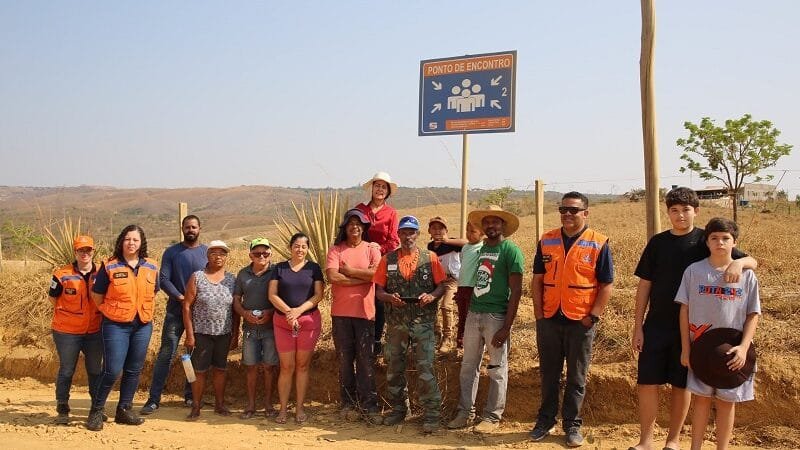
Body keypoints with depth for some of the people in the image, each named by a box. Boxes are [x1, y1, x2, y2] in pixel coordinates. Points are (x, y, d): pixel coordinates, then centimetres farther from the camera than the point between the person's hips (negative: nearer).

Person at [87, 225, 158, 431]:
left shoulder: (151, 267, 7)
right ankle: (96, 410, 11)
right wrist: (111, 313, 5)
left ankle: (124, 410, 23)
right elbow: (97, 297, 2)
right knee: (112, 371, -8)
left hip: (143, 325, 4)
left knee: (134, 371, 9)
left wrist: (145, 314, 10)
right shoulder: (109, 267, -4)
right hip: (116, 325, -4)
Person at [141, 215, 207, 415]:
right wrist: (181, 297, -16)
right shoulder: (171, 252, 3)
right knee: (166, 355, -5)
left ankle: (190, 395, 21)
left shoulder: (207, 252, 5)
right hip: (175, 311, -1)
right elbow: (164, 280, -4)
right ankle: (154, 399, 0)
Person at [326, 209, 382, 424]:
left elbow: (377, 273, -12)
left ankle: (369, 406, 3)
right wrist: (363, 277, -10)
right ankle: (348, 403, 17)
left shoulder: (371, 249, 6)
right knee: (344, 360, 7)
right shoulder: (336, 250, 4)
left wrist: (349, 271, -8)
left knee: (366, 360, -1)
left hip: (365, 311, -1)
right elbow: (332, 277, -11)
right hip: (341, 312, 1)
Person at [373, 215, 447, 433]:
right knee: (394, 367, 10)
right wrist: (389, 297, -14)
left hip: (423, 322, -3)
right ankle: (398, 408, 26)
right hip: (396, 323, 3)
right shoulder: (388, 259, 7)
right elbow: (378, 290, 7)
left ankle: (432, 413, 0)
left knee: (425, 368, -6)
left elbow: (441, 286, 4)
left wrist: (431, 296, -16)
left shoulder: (430, 258, 3)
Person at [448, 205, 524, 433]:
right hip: (473, 313, 6)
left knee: (497, 369, 5)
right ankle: (465, 412, 21)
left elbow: (516, 291, -10)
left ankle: (492, 416, 15)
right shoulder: (478, 249, 13)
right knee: (468, 366, 11)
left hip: (496, 316, -6)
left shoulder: (511, 250, -6)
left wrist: (506, 327, -15)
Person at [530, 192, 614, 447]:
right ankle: (545, 420, 24)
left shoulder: (599, 244, -3)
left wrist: (593, 316, -9)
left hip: (581, 321, -2)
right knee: (548, 374, 12)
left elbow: (606, 285, -3)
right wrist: (538, 312, 2)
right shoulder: (546, 241, 6)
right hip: (549, 319, 3)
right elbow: (537, 279, 9)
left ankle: (572, 424, 20)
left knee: (576, 377, 8)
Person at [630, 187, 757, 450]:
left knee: (681, 384, 9)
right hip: (656, 326, 1)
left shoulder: (705, 241, -2)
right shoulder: (657, 242, 3)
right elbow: (644, 285, 4)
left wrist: (738, 262, -31)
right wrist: (637, 327, 1)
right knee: (646, 382, -1)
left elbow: (752, 262, -6)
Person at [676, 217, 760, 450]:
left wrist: (744, 347, -10)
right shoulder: (694, 271, -2)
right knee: (701, 398, 7)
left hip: (732, 351, 0)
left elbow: (753, 315, 2)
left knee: (726, 402, 8)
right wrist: (685, 348, -1)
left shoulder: (746, 275, -1)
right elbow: (685, 310, 1)